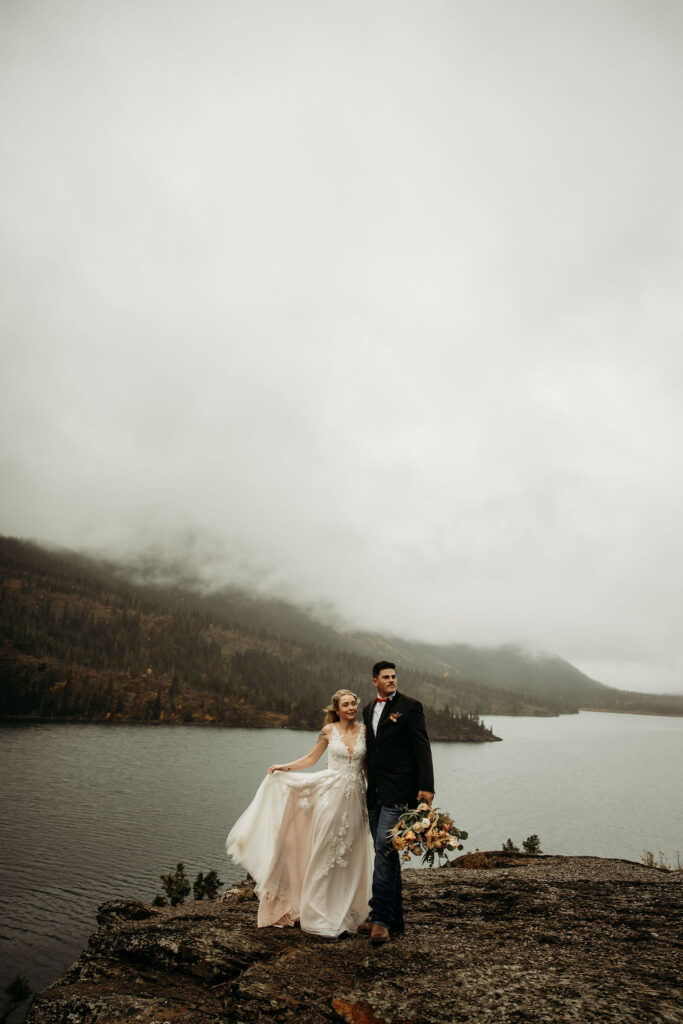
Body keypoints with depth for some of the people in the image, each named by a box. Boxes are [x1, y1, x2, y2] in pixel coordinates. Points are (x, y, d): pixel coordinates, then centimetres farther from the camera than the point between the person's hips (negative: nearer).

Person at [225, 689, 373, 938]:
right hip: (331, 796, -2)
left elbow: (367, 764, 10)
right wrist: (283, 767, 1)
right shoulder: (328, 730, 0)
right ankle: (321, 918, 13)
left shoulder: (364, 730, 4)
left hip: (354, 799, 2)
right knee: (325, 854, 1)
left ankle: (343, 914, 23)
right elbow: (311, 758, 10)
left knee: (349, 858, 7)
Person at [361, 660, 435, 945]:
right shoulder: (369, 709, 12)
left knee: (384, 849, -13)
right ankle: (394, 918, 26)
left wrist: (426, 786, -16)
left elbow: (422, 748, -10)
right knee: (387, 854, 14)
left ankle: (380, 917, -4)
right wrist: (368, 775, 15)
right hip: (376, 792, 7)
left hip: (399, 792, -7)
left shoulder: (410, 706, -7)